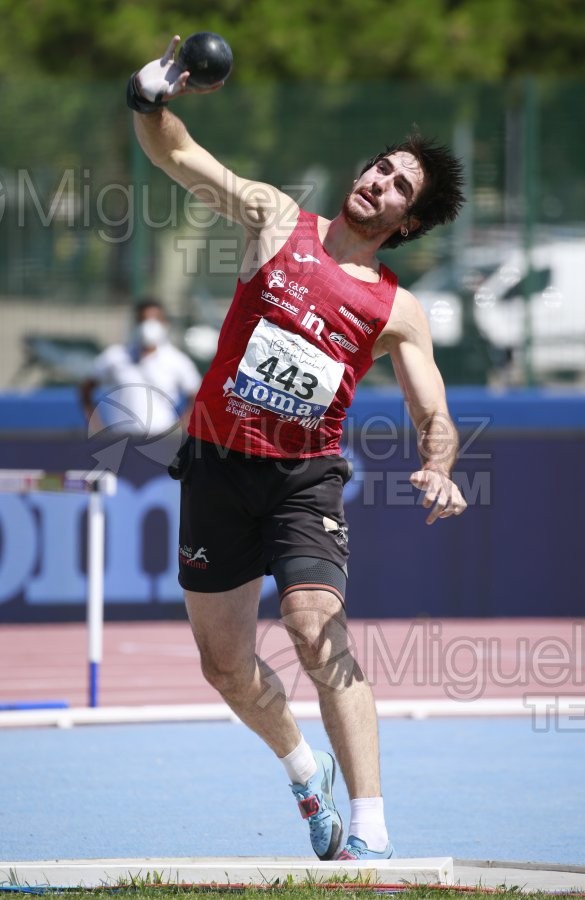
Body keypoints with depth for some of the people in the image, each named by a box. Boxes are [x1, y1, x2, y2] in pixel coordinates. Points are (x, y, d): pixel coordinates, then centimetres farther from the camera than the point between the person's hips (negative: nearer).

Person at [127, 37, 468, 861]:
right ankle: (306, 771, 38)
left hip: (305, 477, -2)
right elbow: (175, 153, 2)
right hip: (216, 464, 2)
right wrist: (149, 100, -20)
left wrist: (436, 470, -24)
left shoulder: (398, 313, 2)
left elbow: (434, 414, -1)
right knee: (224, 664, 9)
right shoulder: (277, 221, 4)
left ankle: (370, 832, -27)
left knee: (318, 634, -23)